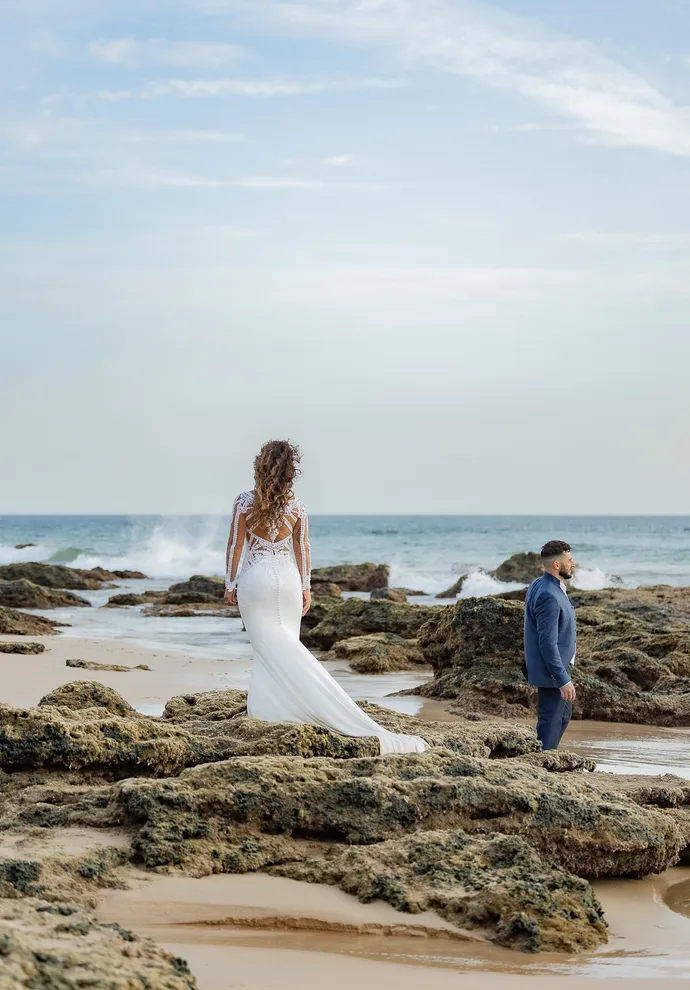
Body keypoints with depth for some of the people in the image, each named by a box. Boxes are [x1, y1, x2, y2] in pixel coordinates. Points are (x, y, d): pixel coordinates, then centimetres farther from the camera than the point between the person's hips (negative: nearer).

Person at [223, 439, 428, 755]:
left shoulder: (244, 501, -8)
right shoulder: (296, 505, 0)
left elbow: (235, 546, -5)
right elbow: (302, 549, 6)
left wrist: (230, 584, 4)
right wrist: (305, 587, 14)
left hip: (255, 579, -3)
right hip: (287, 578, 3)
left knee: (270, 648, -1)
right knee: (286, 645, 10)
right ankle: (272, 708, 10)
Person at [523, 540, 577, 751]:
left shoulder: (539, 585, 7)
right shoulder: (548, 596, -25)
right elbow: (548, 643, -26)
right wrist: (563, 680, -24)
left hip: (557, 667, 11)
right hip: (552, 671, -11)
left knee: (564, 715, 22)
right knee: (550, 722, -2)